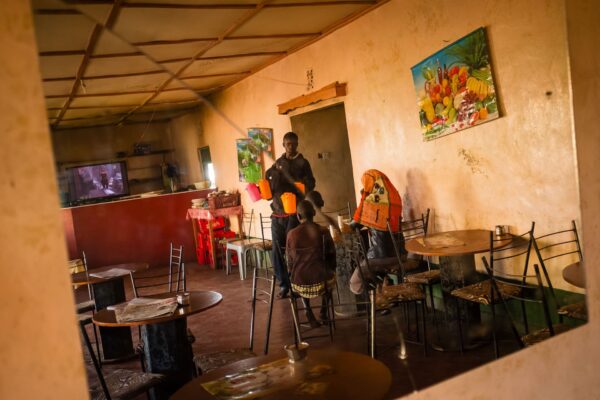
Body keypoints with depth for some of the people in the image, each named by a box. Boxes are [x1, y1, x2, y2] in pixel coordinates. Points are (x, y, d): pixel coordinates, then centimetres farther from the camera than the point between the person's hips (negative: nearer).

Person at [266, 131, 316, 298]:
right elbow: (271, 189, 15)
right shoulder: (278, 163, 15)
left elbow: (310, 184, -3)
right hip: (277, 213, 4)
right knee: (277, 251, 2)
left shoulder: (302, 163, 4)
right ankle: (283, 284, 13)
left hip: (294, 212, -4)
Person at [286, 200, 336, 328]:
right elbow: (332, 256, 4)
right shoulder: (323, 231, -7)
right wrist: (331, 272, 24)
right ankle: (324, 310, 30)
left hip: (299, 284, 0)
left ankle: (308, 311, 23)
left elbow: (290, 262, 3)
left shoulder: (291, 234, -7)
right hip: (322, 281, 0)